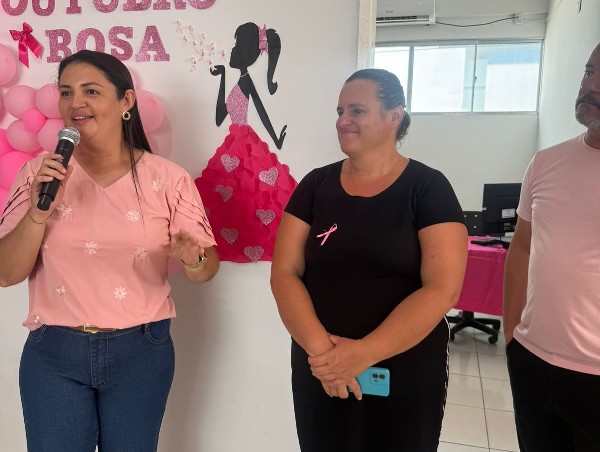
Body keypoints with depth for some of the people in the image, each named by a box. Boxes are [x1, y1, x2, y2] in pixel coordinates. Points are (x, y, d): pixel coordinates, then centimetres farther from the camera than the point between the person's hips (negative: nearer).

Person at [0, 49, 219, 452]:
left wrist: (193, 259, -27)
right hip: (52, 353, 1)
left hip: (141, 352, 0)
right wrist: (39, 211, -18)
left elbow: (207, 266, -4)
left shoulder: (168, 178, -8)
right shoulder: (40, 173, -2)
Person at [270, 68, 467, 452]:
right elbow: (284, 274, -4)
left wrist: (365, 353, -20)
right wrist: (320, 347, -17)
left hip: (406, 374, -2)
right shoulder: (316, 185, 1)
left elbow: (442, 290, -14)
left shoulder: (429, 188, -6)